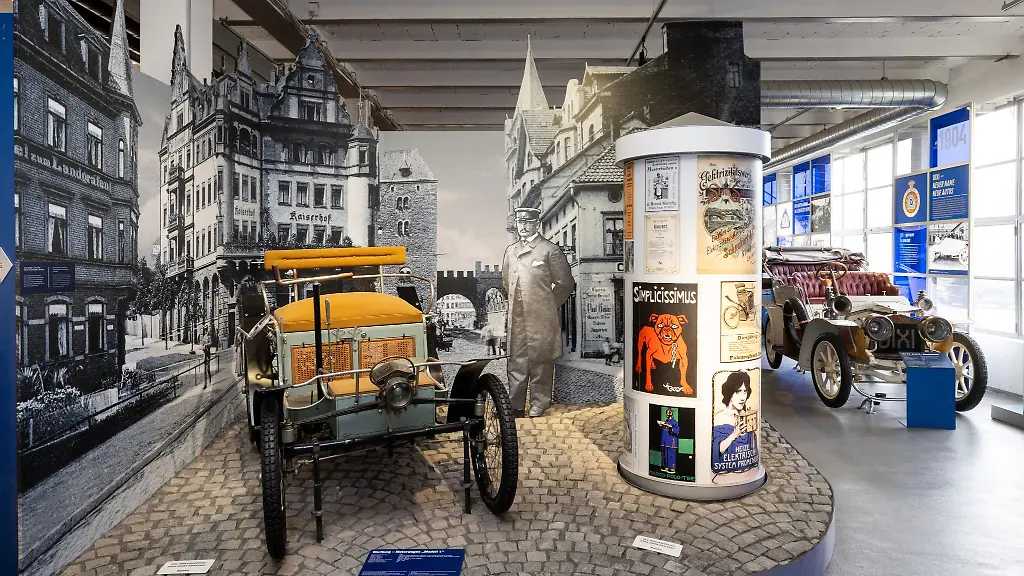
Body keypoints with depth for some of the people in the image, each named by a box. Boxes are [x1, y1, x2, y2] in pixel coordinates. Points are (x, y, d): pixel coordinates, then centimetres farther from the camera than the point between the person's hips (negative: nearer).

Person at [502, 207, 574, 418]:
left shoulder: (550, 249, -2)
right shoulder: (511, 251, 16)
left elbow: (565, 284, 0)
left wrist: (549, 306, 4)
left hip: (541, 319, -5)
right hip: (516, 319, 5)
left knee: (540, 363, 1)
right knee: (516, 362, 7)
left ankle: (539, 405, 11)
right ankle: (515, 405, 14)